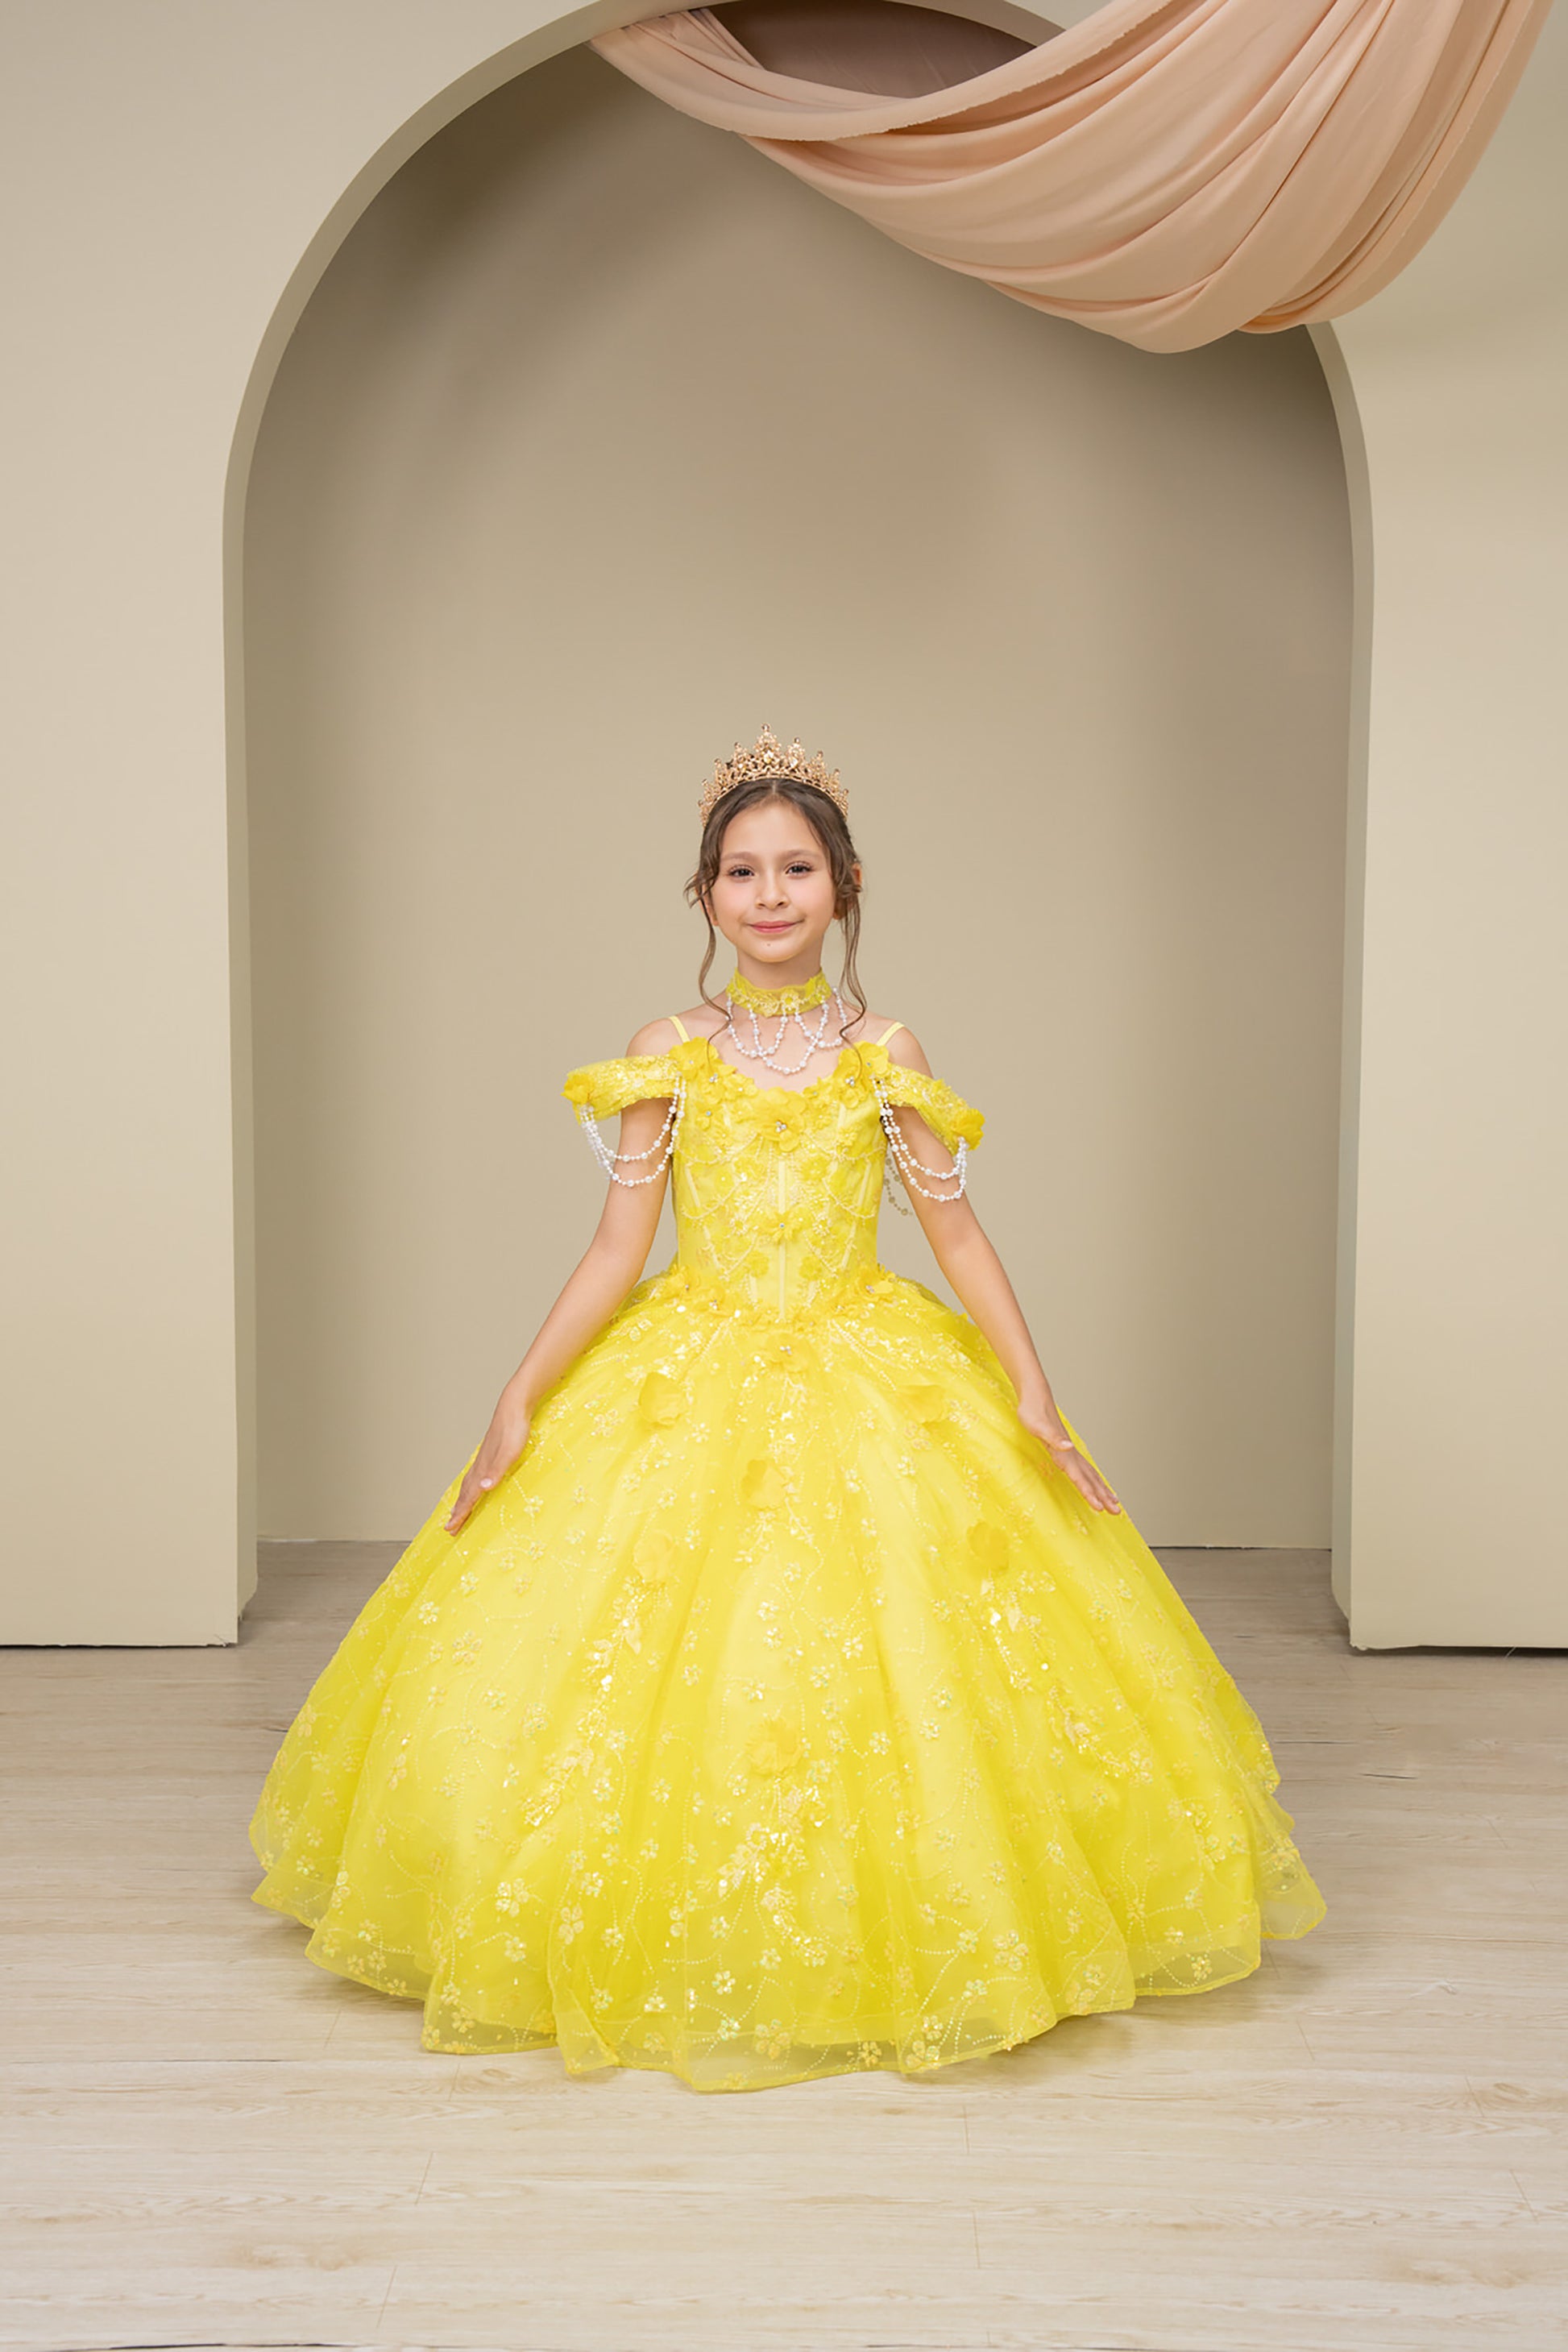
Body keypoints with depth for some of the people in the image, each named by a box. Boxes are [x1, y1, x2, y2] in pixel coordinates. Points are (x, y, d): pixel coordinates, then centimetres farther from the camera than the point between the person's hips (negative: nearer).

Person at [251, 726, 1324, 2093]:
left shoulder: (883, 1054, 2)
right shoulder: (668, 1057, 1)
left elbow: (957, 1229, 2)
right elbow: (619, 1248, 1)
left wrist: (1033, 1392, -6)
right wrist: (520, 1400, -6)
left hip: (871, 1387, 0)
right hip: (689, 1388, 0)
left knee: (879, 1661, -3)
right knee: (663, 1670, -2)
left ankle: (887, 1950, 15)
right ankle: (675, 1949, 15)